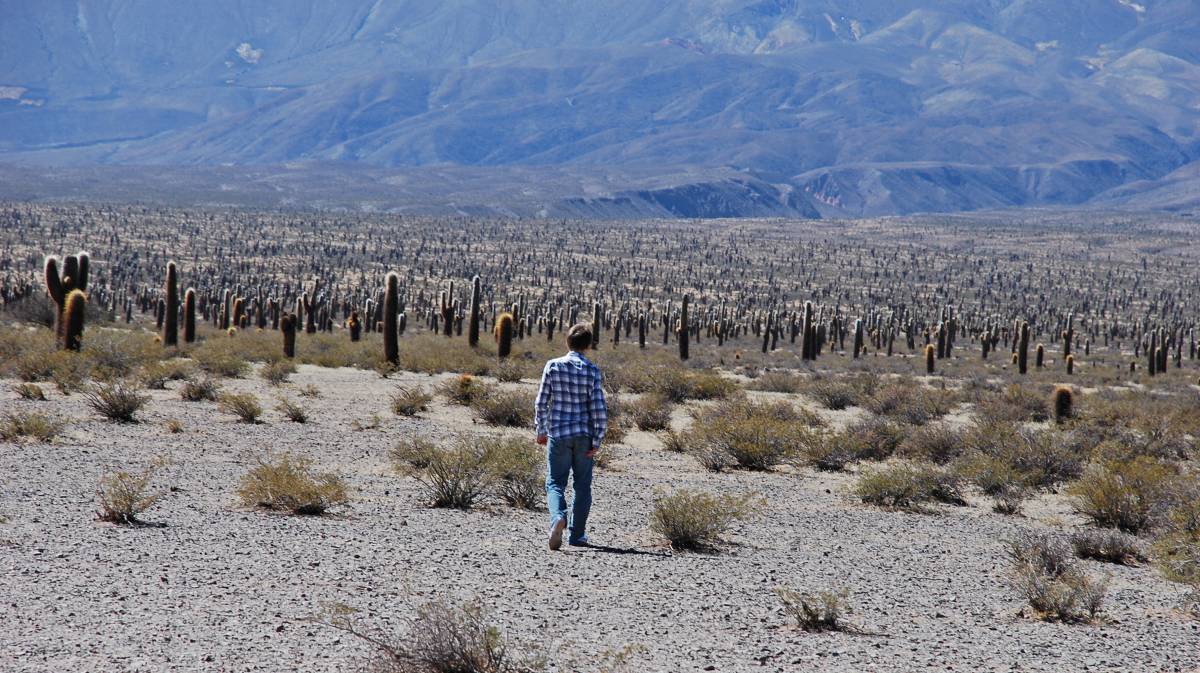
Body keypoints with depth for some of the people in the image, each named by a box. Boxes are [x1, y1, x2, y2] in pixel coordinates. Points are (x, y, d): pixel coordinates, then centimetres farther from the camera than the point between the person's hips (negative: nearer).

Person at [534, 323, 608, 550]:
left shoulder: (553, 366, -4)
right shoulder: (593, 371, -5)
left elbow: (542, 402, -2)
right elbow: (599, 408, -7)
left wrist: (541, 430, 10)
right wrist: (597, 441, -1)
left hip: (558, 435, 0)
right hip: (584, 436, 0)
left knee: (555, 482, 5)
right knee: (582, 486, 12)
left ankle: (558, 517, -23)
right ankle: (577, 534, 16)